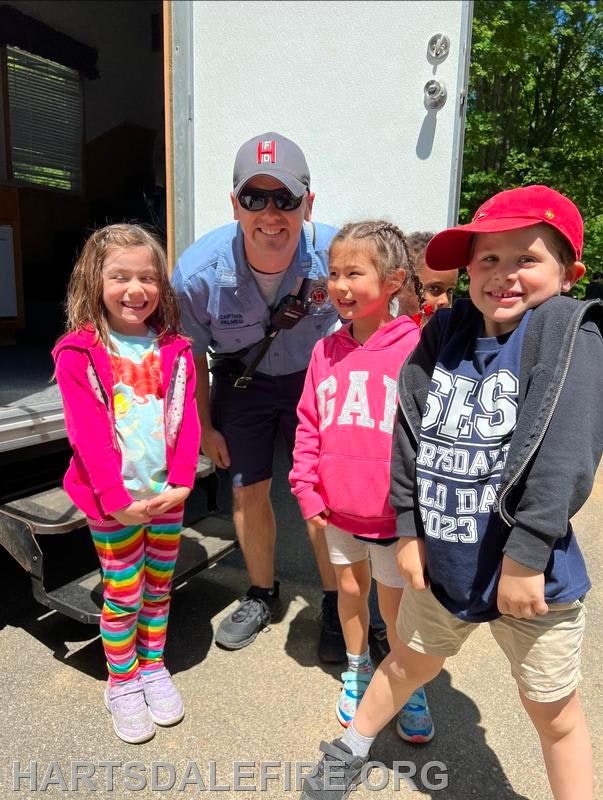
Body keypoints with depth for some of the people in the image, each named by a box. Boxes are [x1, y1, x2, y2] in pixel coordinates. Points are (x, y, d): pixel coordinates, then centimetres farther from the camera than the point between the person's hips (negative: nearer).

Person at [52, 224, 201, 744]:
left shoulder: (174, 349, 2)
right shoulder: (79, 352, -9)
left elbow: (186, 419, -3)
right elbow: (87, 431, -14)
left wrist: (181, 482, -13)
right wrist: (115, 498, -19)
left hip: (167, 494, 4)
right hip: (115, 500, -3)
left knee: (159, 585, 18)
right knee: (123, 595, 10)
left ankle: (153, 667, 40)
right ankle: (122, 684, 33)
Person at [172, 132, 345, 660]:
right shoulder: (198, 271, -26)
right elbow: (192, 353, -7)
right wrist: (204, 426, 1)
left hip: (316, 377, -1)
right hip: (243, 379, 1)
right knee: (248, 492, 8)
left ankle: (336, 606, 23)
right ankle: (263, 597, 33)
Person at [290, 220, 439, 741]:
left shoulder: (415, 348, -15)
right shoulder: (326, 351, 0)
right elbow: (309, 424, 4)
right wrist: (306, 487, 0)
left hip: (393, 510, -4)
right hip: (337, 506, 5)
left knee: (395, 603, 14)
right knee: (350, 588, 22)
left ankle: (410, 690, 41)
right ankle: (357, 672, 48)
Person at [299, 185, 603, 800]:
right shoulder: (445, 333, -1)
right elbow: (409, 434, 0)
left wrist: (526, 556, -21)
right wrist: (408, 528, 0)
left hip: (529, 572, -4)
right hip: (440, 562, 5)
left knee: (553, 711, 18)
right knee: (408, 663, 28)